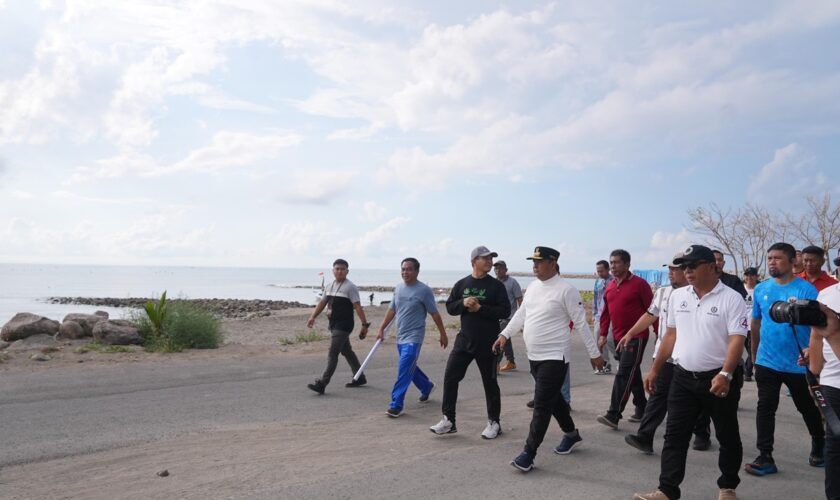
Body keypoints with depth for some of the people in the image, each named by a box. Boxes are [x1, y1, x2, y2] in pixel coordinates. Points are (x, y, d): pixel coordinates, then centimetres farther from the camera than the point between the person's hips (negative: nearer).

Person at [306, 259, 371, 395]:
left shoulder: (350, 287, -10)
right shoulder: (330, 286, 13)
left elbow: (357, 307, -14)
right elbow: (323, 302, 19)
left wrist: (364, 324, -17)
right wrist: (313, 316, 10)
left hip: (343, 326, -8)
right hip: (334, 324, 8)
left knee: (332, 353, -10)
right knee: (346, 351, 17)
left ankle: (322, 384, -10)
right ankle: (360, 378, 30)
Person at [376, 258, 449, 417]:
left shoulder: (424, 290, -12)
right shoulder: (398, 288, 6)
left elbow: (434, 314, -7)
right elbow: (392, 310, 15)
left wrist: (443, 334, -2)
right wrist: (381, 329, 11)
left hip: (413, 338, -7)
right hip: (400, 337, 7)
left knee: (404, 371, -13)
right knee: (410, 368, 19)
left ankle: (396, 405, -10)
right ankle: (427, 387, 43)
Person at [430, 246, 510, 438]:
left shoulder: (496, 285, -3)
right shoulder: (461, 284, 6)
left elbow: (505, 311, -9)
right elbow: (450, 307, 6)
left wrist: (480, 308, -18)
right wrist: (463, 303, -13)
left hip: (487, 343, -3)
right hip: (464, 340, 3)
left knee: (490, 382, 7)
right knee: (450, 377, -1)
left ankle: (494, 422, 22)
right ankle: (448, 420, 9)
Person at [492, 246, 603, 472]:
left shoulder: (566, 290, -15)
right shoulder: (533, 286, 8)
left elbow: (581, 323, -11)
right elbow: (521, 314, 17)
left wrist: (594, 353, -8)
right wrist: (505, 334, 8)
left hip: (554, 357, -8)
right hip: (534, 356, 8)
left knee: (542, 406, -6)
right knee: (553, 399, 20)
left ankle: (529, 453, -1)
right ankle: (571, 434, 40)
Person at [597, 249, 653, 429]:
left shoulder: (639, 284, -11)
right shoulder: (609, 287, 9)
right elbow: (606, 312, 14)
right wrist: (603, 335, 10)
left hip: (636, 337, -7)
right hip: (618, 338, 7)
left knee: (624, 375, -10)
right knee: (632, 375, 17)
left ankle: (613, 415, -11)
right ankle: (642, 409, 30)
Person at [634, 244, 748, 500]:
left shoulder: (731, 298, -10)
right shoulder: (677, 296, 6)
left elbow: (737, 340, -17)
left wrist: (725, 374, -29)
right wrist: (655, 369, 13)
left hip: (718, 378, -4)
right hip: (683, 377, 4)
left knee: (727, 436, 12)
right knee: (674, 436, 3)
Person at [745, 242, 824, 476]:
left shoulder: (806, 289, -11)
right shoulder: (761, 289, 2)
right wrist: (754, 353, 16)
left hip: (798, 364, -3)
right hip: (767, 362, 3)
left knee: (808, 408, 17)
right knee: (765, 409, 1)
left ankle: (819, 446, 42)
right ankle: (765, 457, 8)